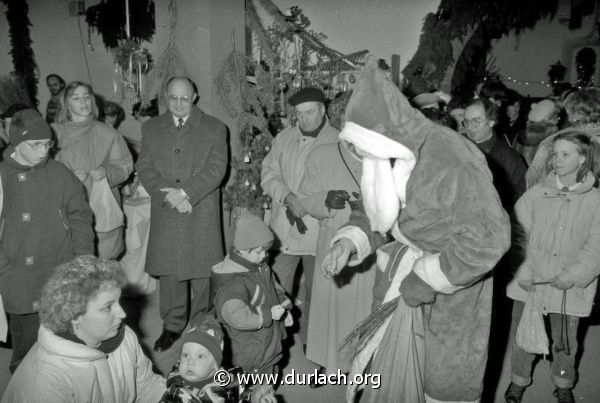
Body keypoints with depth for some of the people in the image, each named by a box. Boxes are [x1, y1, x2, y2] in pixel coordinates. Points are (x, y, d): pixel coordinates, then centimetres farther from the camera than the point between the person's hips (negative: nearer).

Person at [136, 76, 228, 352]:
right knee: (168, 270, 7)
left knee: (202, 270, 3)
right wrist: (170, 197, -11)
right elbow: (144, 168, 4)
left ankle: (202, 325, 18)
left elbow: (217, 169, -6)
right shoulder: (151, 128, 12)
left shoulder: (214, 128, 4)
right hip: (165, 214, 2)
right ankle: (172, 326, 21)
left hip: (202, 214, -2)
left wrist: (185, 192, -15)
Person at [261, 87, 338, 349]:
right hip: (283, 228, 3)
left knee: (315, 290, 10)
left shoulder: (338, 142, -4)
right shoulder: (283, 138, 9)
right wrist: (289, 197, -12)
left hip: (319, 231, -2)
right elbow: (269, 173, 5)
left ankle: (310, 339, 29)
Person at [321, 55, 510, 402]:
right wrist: (348, 242, -12)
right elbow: (373, 214, 9)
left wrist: (422, 280, -22)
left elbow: (488, 239, -28)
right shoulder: (389, 156, -4)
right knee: (392, 369, 18)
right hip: (407, 279, 7)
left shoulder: (448, 159, -29)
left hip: (453, 286, -6)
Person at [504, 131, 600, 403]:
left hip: (569, 287, 0)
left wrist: (573, 275, -18)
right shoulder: (536, 194, -3)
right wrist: (524, 269, -12)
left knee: (565, 341, 14)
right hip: (530, 280, 1)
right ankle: (519, 381, 35)